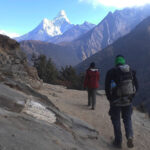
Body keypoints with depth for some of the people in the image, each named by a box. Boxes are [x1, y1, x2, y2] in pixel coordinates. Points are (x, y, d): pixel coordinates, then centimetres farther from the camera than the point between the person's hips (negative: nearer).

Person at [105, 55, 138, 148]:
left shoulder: (111, 72, -10)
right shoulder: (131, 72, 1)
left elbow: (107, 87, -9)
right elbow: (136, 86, 4)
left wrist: (110, 99, 5)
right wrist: (131, 96, 15)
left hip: (116, 101, -2)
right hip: (128, 101, 3)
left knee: (116, 121, 13)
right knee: (127, 119, 19)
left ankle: (118, 142, 19)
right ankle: (130, 136, -1)